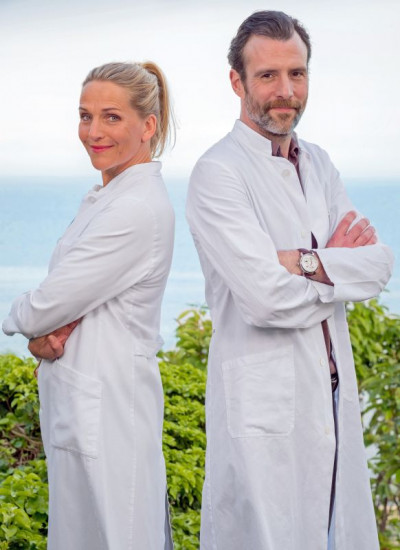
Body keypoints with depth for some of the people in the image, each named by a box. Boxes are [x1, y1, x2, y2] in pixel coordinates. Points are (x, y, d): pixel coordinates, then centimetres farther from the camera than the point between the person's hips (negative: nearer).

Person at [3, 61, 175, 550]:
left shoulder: (138, 208, -20)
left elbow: (49, 304, -19)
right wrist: (43, 332, -8)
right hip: (78, 400, 10)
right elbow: (69, 293, 13)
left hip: (106, 408, -10)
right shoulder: (105, 197, 12)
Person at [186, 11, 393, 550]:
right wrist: (338, 266, -5)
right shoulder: (218, 172, -11)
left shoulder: (318, 164, 13)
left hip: (333, 395, 7)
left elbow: (379, 263, 1)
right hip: (263, 404, -7)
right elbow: (266, 297, -21)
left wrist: (305, 263, -14)